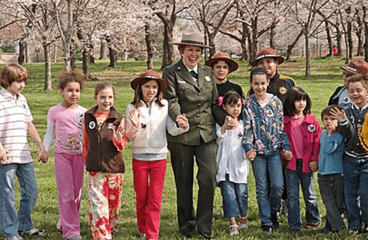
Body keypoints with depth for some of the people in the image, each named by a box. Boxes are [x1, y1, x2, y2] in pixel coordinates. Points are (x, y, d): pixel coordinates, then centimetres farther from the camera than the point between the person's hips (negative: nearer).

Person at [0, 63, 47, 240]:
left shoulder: (22, 99, 15)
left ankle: (24, 226, 28)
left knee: (31, 191, 11)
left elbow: (29, 125, 20)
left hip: (24, 155, 7)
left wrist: (41, 147, 17)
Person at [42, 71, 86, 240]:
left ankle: (64, 224, 25)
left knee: (77, 193, 7)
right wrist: (44, 150, -6)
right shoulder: (54, 112, -1)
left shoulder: (84, 112, 3)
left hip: (79, 155, 3)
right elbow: (49, 134, 6)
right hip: (62, 155, -2)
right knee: (66, 193, -4)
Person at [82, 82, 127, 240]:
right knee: (98, 204, -6)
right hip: (95, 169, 0)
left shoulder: (118, 119, -2)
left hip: (114, 168, 0)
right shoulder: (88, 117, 2)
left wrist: (119, 137, -23)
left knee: (114, 203, 11)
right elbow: (85, 142, 13)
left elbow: (122, 146, -3)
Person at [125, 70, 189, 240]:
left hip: (159, 157, 0)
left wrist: (183, 127, -28)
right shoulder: (133, 108, -4)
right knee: (141, 197, 12)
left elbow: (172, 130, -7)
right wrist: (135, 127, -27)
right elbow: (128, 137, -6)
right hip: (139, 157, 0)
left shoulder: (164, 105, -3)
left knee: (155, 199, 1)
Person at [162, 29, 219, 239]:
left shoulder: (208, 72, 14)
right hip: (181, 135, -3)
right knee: (184, 183, 7)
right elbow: (171, 101, -13)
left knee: (209, 178, -8)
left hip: (206, 134, 3)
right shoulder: (171, 72, -1)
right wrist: (178, 118, -31)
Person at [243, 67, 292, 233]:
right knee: (262, 188, 4)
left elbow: (282, 126, 6)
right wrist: (248, 148, -16)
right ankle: (266, 221, 12)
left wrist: (286, 147, 1)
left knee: (277, 186, -7)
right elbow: (247, 129, -4)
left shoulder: (276, 102, 3)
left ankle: (273, 212, 20)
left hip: (275, 150, 1)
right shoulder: (248, 105, -1)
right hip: (258, 151, -1)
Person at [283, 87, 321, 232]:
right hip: (290, 163, 0)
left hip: (307, 164, 0)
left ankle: (313, 220, 30)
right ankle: (294, 225, 8)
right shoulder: (285, 121, 0)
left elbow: (317, 141, 0)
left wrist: (315, 160, -6)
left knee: (309, 194, 13)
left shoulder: (311, 120, 1)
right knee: (292, 195, 2)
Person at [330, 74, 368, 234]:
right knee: (350, 193, 7)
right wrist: (343, 121, -25)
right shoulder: (345, 109, 1)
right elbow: (348, 134, -8)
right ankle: (354, 225, 19)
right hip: (350, 159, 2)